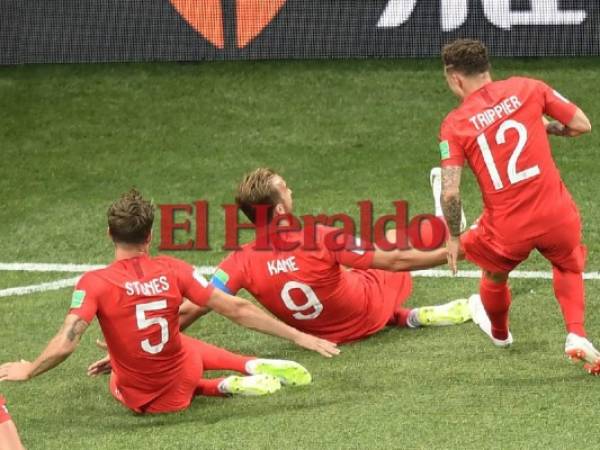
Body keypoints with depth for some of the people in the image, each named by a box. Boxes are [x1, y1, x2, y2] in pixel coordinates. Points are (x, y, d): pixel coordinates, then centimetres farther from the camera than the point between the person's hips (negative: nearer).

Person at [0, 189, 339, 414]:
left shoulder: (95, 283, -21)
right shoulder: (174, 271, -13)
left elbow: (66, 344, -27)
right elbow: (237, 310, -11)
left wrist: (27, 371, -9)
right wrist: (298, 336, -3)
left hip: (139, 399, -3)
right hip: (180, 388, 3)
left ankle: (223, 387, 12)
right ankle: (256, 367, 15)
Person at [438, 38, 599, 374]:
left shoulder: (454, 125, -4)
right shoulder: (527, 89, 0)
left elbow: (450, 193, -11)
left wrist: (454, 237, 3)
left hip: (508, 230, -1)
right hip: (558, 216, 1)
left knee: (495, 277, 32)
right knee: (569, 268, 30)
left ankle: (499, 333, 57)